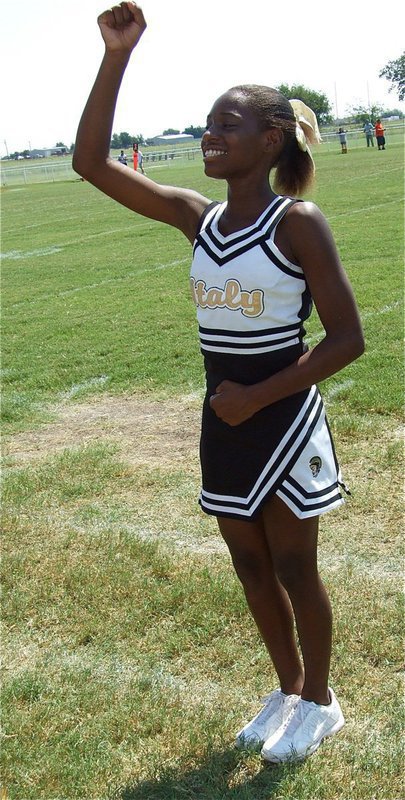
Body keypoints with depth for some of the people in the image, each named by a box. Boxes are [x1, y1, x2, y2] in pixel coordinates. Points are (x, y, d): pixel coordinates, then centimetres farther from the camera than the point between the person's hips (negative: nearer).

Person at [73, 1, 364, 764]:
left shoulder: (298, 221, -14)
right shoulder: (196, 217, 1)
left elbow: (347, 337, -14)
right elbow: (91, 162, -4)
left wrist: (258, 396, -19)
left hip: (282, 419, -5)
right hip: (223, 422, 6)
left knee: (293, 568, 9)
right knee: (250, 568, 17)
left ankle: (319, 700, 32)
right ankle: (287, 688, 39)